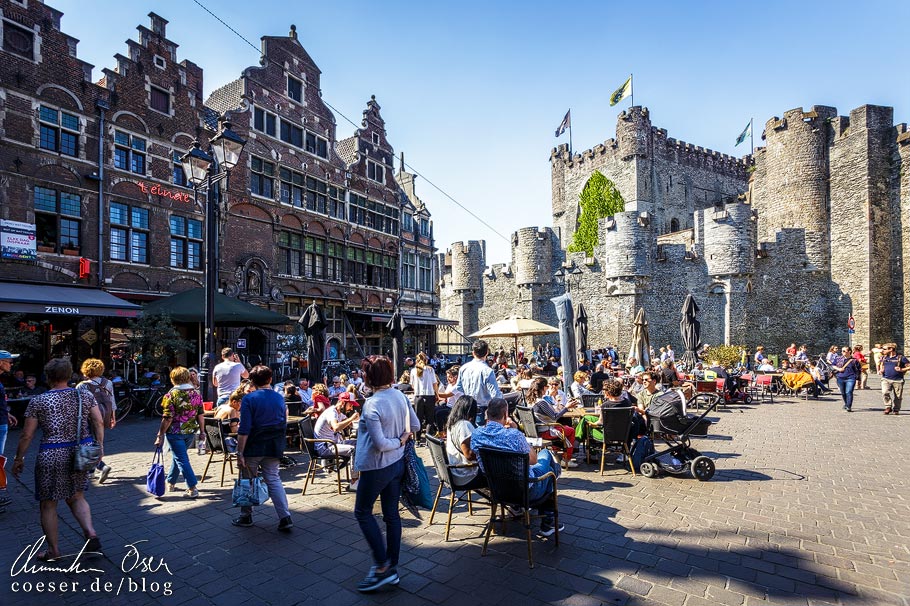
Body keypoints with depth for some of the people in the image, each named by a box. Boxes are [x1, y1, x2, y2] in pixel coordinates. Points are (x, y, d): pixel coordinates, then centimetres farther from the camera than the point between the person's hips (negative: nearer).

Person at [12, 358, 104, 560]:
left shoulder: (38, 401, -7)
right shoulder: (85, 395, -1)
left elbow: (26, 435, -4)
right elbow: (99, 422, -3)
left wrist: (19, 459, 8)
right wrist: (100, 445, 8)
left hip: (51, 456, -3)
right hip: (80, 453, 4)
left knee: (48, 504, 13)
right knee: (76, 497, 19)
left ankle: (53, 550, 23)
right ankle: (91, 534, 4)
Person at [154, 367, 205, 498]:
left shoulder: (171, 395, -13)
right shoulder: (196, 393, 2)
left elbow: (168, 418, -15)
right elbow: (201, 415, 4)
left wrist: (160, 435, -8)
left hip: (175, 433, -5)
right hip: (191, 432, 5)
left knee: (182, 459, -1)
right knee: (178, 456, 23)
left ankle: (192, 488, -4)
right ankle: (171, 482, 37)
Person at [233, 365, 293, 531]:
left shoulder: (249, 399, -10)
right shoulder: (280, 398, 5)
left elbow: (244, 429, -15)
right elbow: (284, 425, 12)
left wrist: (239, 453, -11)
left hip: (254, 447, -4)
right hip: (273, 448, 4)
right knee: (274, 480, 8)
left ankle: (246, 517, 26)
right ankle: (285, 518, 1)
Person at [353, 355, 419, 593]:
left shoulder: (371, 404, -25)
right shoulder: (400, 395, -2)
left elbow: (379, 444, -24)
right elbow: (415, 424, 10)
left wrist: (398, 442, -9)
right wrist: (403, 437, 2)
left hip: (377, 467, -7)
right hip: (398, 463, 7)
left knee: (362, 512, 14)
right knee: (392, 513, 16)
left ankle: (382, 567, 15)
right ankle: (392, 568, 28)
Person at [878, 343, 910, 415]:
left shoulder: (900, 358, -4)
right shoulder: (883, 358, 9)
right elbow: (880, 365, 27)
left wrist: (901, 370, -15)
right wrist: (880, 370, 9)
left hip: (898, 380, -2)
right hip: (886, 379, 2)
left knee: (897, 397, 5)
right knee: (885, 393, -18)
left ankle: (896, 410, 21)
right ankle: (888, 407, -5)